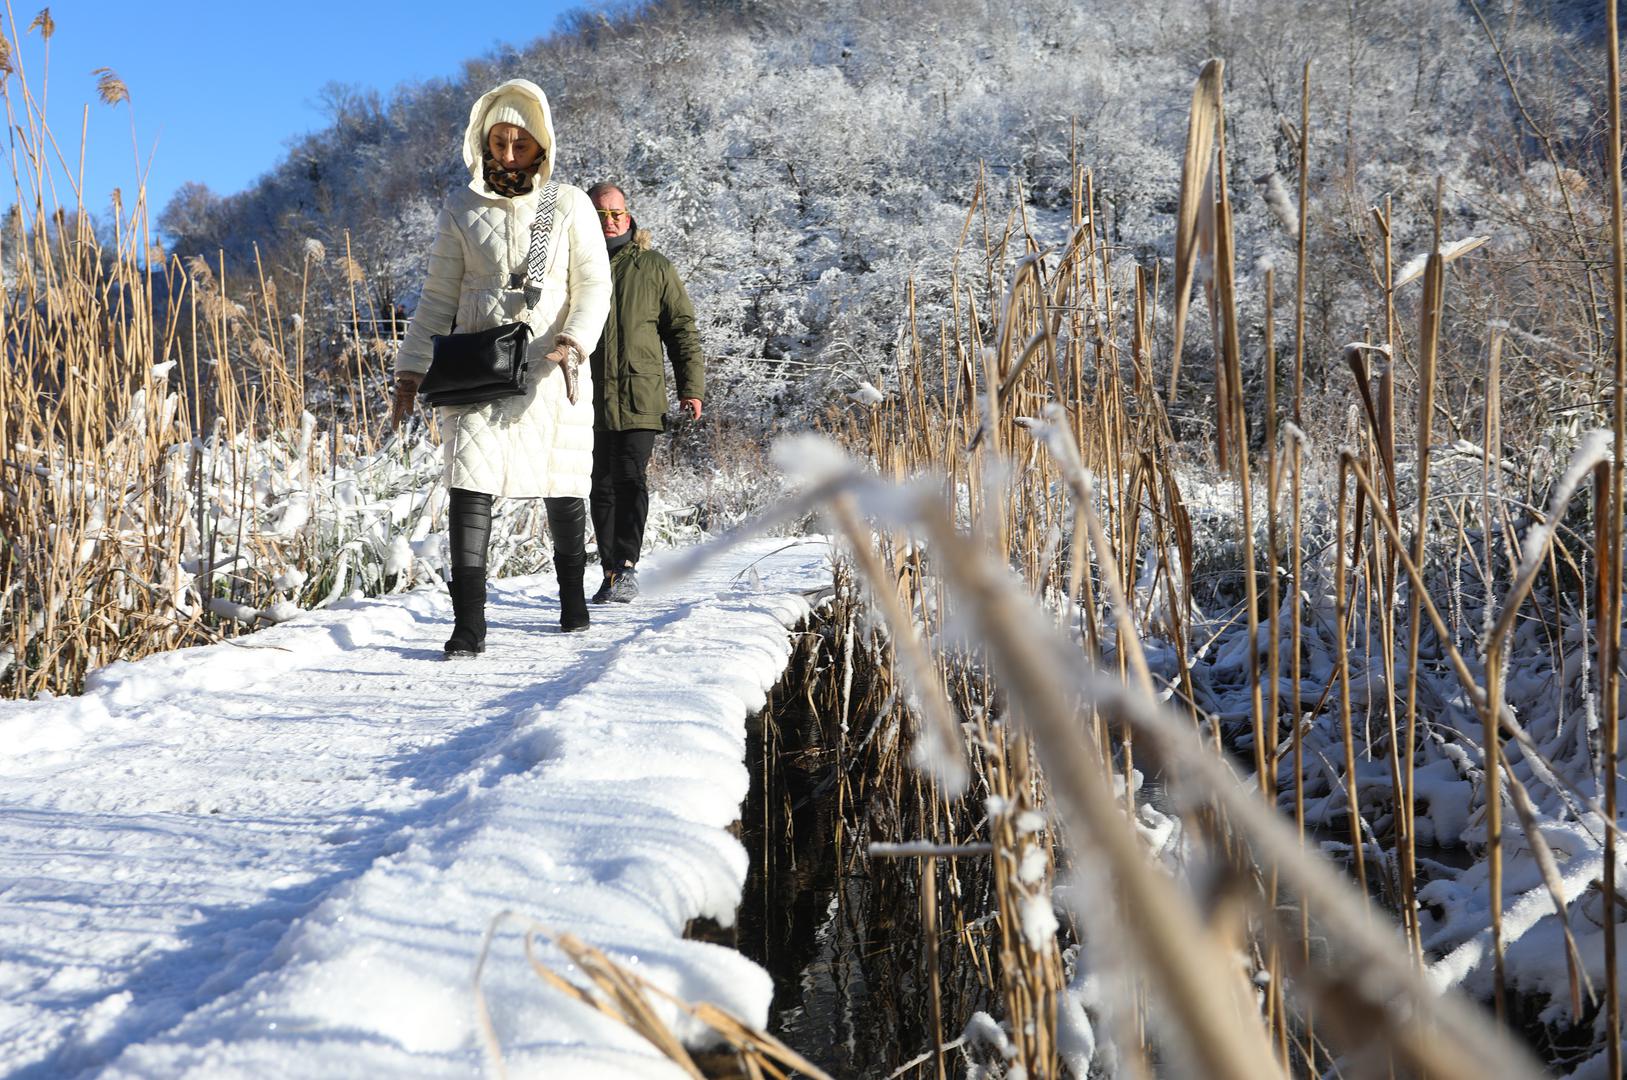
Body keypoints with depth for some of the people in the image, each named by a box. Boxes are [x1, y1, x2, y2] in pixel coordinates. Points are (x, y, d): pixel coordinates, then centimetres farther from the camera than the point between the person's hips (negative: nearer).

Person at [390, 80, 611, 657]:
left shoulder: (569, 206, 4)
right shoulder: (461, 209, 7)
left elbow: (594, 285, 2)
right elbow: (438, 297, 11)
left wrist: (574, 341, -16)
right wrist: (412, 367, 5)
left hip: (551, 372, 0)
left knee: (562, 486, 6)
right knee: (470, 485, -11)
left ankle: (572, 595, 29)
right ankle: (468, 622, -10)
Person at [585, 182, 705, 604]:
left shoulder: (654, 267, 8)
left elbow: (682, 328, 9)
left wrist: (691, 387, 1)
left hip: (639, 398, -2)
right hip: (588, 399, 3)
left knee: (629, 479, -13)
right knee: (602, 486, 7)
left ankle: (626, 566, -12)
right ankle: (611, 570, 14)